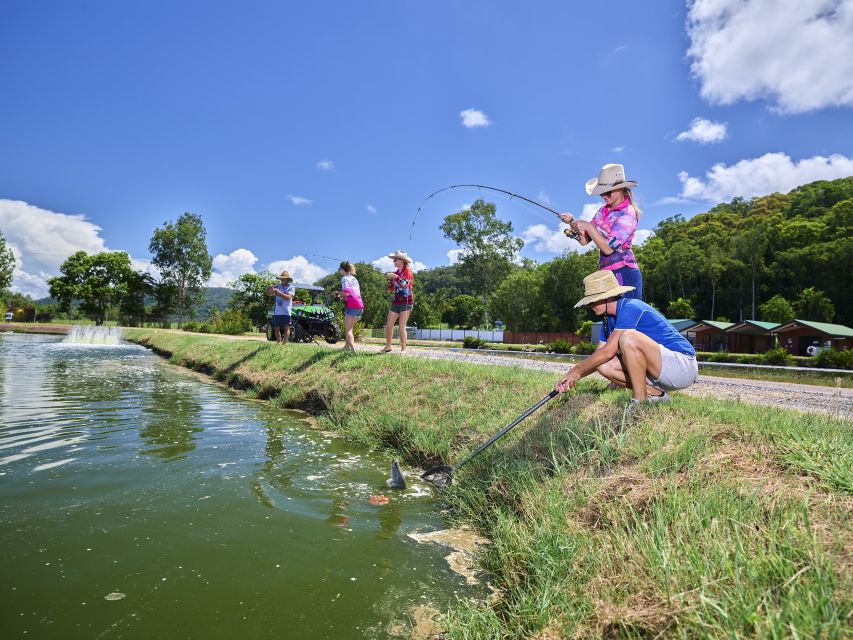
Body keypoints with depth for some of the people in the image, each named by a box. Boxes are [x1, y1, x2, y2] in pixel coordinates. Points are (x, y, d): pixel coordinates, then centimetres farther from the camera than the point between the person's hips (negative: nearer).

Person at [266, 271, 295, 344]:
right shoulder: (277, 286, 10)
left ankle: (285, 343, -9)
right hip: (277, 312, 4)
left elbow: (288, 297, -17)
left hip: (286, 312, -4)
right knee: (276, 329, 6)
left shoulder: (291, 287, -2)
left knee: (286, 328, -8)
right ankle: (278, 343, 20)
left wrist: (278, 292, -22)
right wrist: (270, 289, -18)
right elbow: (268, 292, 4)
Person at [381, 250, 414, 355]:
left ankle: (403, 349, -6)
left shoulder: (408, 272, -2)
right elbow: (390, 290, 15)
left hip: (406, 302, -6)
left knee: (402, 327, -11)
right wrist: (389, 280, -1)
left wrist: (395, 277, -20)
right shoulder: (395, 273, 14)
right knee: (388, 325, 2)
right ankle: (387, 346, 15)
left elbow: (405, 285, -19)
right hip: (396, 302, 6)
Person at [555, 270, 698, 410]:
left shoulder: (630, 308, -20)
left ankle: (641, 401, -18)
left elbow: (607, 351, -23)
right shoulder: (608, 320, 8)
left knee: (629, 338, -31)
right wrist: (572, 377, -2)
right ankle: (654, 394, -1)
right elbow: (599, 355, 9)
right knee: (603, 365, -5)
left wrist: (577, 370, -12)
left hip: (683, 365, -9)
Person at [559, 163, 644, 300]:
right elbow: (584, 240, 13)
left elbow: (608, 247, -16)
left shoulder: (627, 214, -9)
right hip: (607, 274, 7)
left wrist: (588, 226, -12)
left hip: (624, 273, -7)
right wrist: (573, 223, -3)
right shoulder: (603, 211, 13)